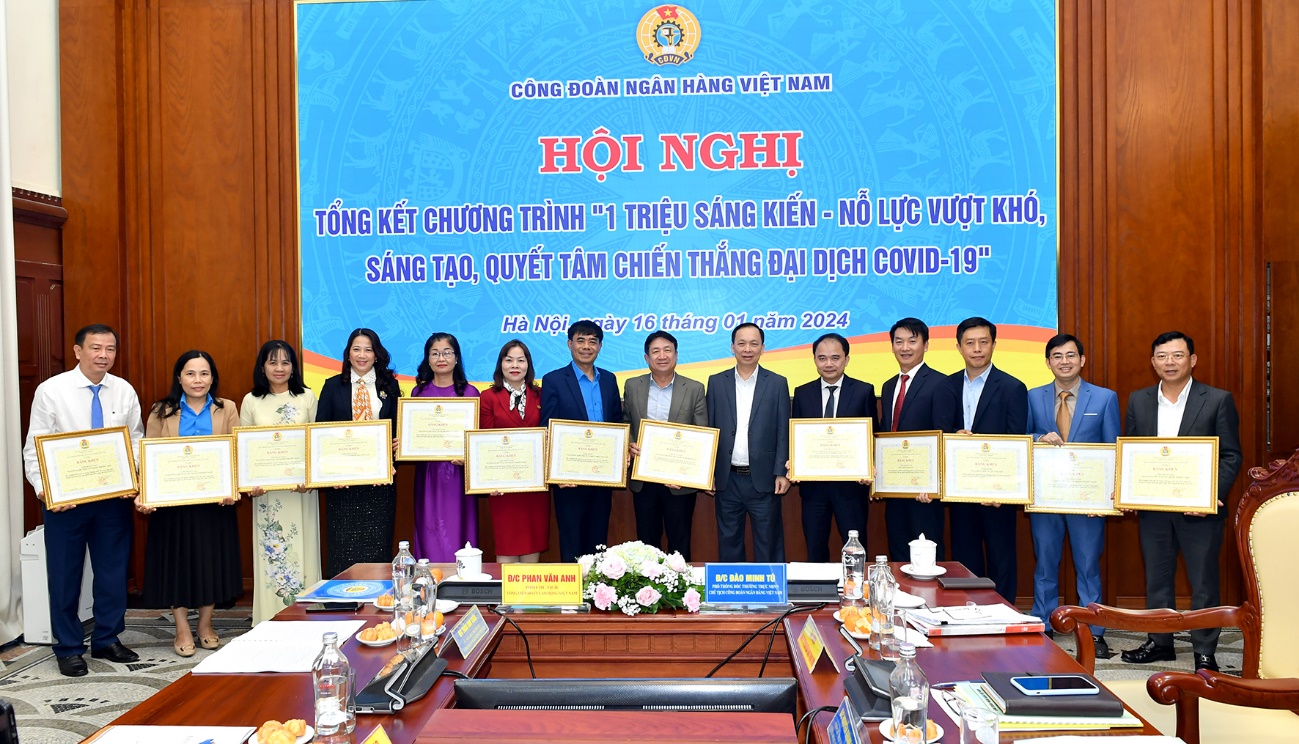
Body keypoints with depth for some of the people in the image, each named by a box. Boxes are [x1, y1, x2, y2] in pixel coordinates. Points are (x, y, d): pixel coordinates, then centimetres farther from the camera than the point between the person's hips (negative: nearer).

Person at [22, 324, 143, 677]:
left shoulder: (124, 391, 1)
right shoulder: (51, 390, -7)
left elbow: (137, 442, 4)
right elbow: (35, 448, -7)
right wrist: (44, 489, -20)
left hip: (114, 496, 3)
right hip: (64, 498, -2)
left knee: (114, 569, 11)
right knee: (64, 574, 8)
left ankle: (107, 640, 28)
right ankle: (68, 648, 24)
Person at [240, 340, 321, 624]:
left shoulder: (307, 397, 3)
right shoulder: (251, 401, 6)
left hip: (301, 486, 0)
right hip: (266, 488, 1)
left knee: (301, 547, 3)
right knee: (270, 551, 3)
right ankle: (271, 620, 11)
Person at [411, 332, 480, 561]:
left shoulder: (469, 393, 1)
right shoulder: (419, 392, 9)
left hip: (458, 475, -2)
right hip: (427, 475, 2)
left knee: (457, 531, 0)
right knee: (430, 536, 4)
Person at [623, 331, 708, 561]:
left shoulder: (694, 389, -2)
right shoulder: (632, 386, 5)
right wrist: (629, 446, -10)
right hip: (643, 481, 2)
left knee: (679, 543, 7)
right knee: (646, 542, 12)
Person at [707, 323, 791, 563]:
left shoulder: (777, 384, 1)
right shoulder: (716, 382, 5)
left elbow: (783, 432, 0)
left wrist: (781, 473, -6)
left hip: (763, 479, -1)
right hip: (727, 479, 2)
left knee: (768, 544, 5)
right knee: (728, 543, 11)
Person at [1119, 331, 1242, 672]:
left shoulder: (1218, 400, -3)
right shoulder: (1138, 400, 7)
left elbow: (1231, 456, -4)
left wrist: (1214, 496, -17)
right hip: (1152, 507, 4)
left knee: (1204, 581, 5)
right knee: (1156, 578, 13)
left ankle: (1205, 651, 17)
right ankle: (1160, 642, 26)